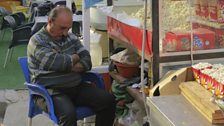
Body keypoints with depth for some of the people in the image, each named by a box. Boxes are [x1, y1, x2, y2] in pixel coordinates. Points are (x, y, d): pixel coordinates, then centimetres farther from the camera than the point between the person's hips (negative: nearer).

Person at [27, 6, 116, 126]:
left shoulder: (70, 37, 11)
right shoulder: (37, 41, -9)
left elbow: (87, 61, 4)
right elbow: (59, 63, -22)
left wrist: (69, 67, -14)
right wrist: (75, 58, -2)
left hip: (76, 87, 6)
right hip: (51, 91, -6)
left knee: (108, 100, -12)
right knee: (68, 113, -35)